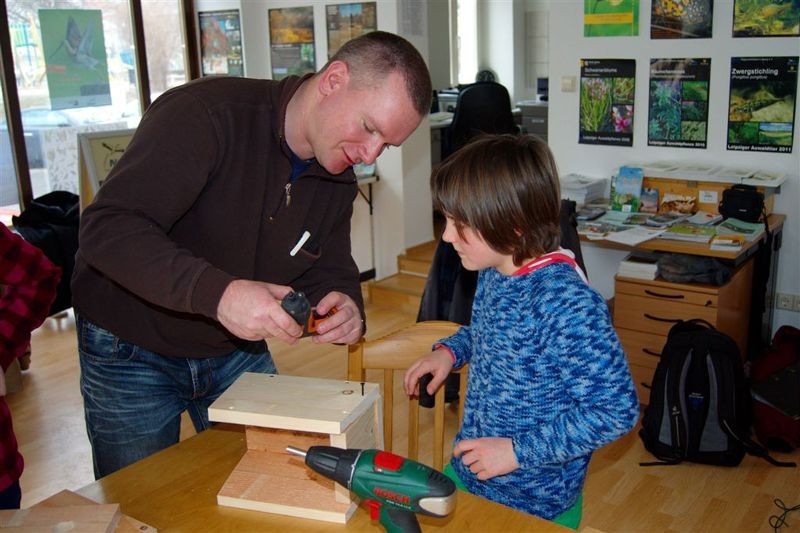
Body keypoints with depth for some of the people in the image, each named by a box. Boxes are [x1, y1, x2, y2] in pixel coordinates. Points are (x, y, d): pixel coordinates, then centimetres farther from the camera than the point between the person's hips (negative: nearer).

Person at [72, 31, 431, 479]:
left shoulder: (338, 181, -4)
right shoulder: (206, 114, -27)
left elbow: (329, 270, 2)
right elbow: (107, 228, -33)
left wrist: (347, 308, -23)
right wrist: (217, 292, -47)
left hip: (238, 350, 6)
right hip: (131, 352, -5)